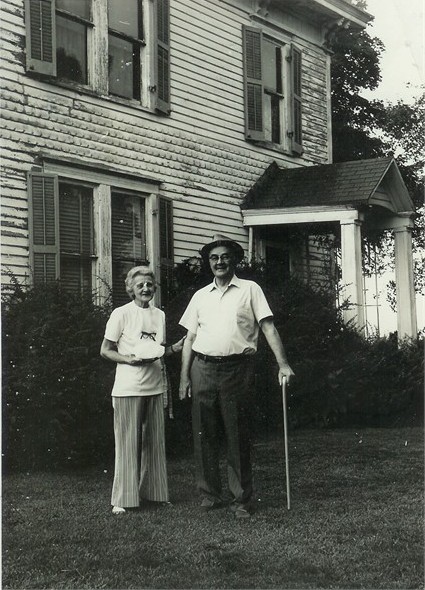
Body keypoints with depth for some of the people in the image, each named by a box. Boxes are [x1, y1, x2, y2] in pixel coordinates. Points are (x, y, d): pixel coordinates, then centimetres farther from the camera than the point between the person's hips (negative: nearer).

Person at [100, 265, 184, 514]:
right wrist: (130, 359, -18)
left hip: (155, 387, 5)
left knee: (155, 441, 9)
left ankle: (154, 492, 20)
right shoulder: (122, 314, -4)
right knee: (128, 442, -3)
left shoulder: (160, 315, 12)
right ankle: (123, 499, 3)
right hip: (129, 388, -5)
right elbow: (105, 350, -3)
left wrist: (175, 348, 1)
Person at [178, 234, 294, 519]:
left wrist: (283, 364, -12)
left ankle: (242, 499, 8)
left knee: (239, 437, 0)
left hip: (237, 368, -3)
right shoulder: (200, 296, 14)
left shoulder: (250, 290, 5)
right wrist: (185, 377, 7)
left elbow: (268, 327, -2)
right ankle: (210, 493, 18)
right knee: (205, 435, 6)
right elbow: (190, 338, 14)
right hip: (203, 369, 3)